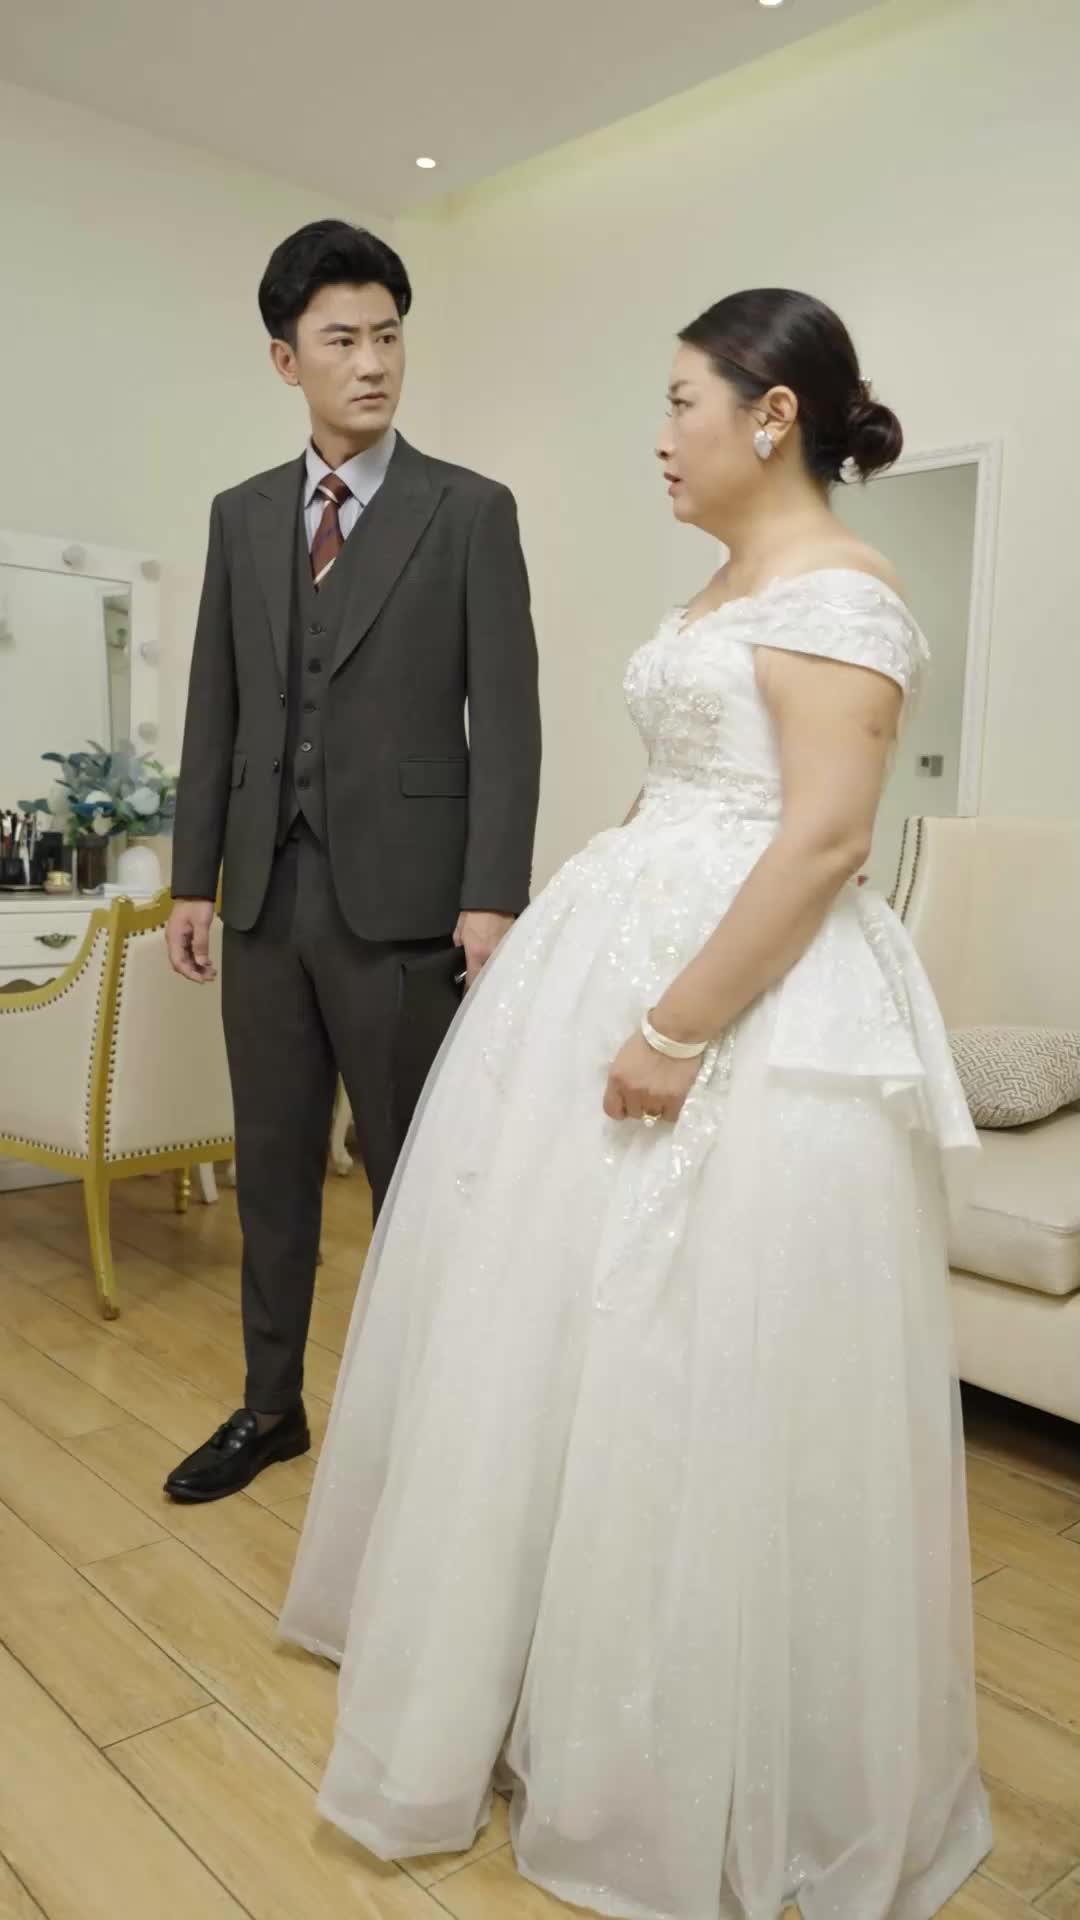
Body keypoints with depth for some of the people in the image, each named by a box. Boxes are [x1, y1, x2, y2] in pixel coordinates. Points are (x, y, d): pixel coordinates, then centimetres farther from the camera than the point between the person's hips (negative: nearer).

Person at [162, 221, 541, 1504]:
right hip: (267, 896, 5)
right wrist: (194, 877, 8)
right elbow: (215, 709, 12)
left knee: (412, 1170, 5)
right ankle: (271, 1404, 30)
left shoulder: (471, 511, 0)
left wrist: (493, 894, -14)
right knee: (273, 1165, 13)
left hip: (403, 897, -4)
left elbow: (506, 716, -6)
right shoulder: (241, 517, 12)